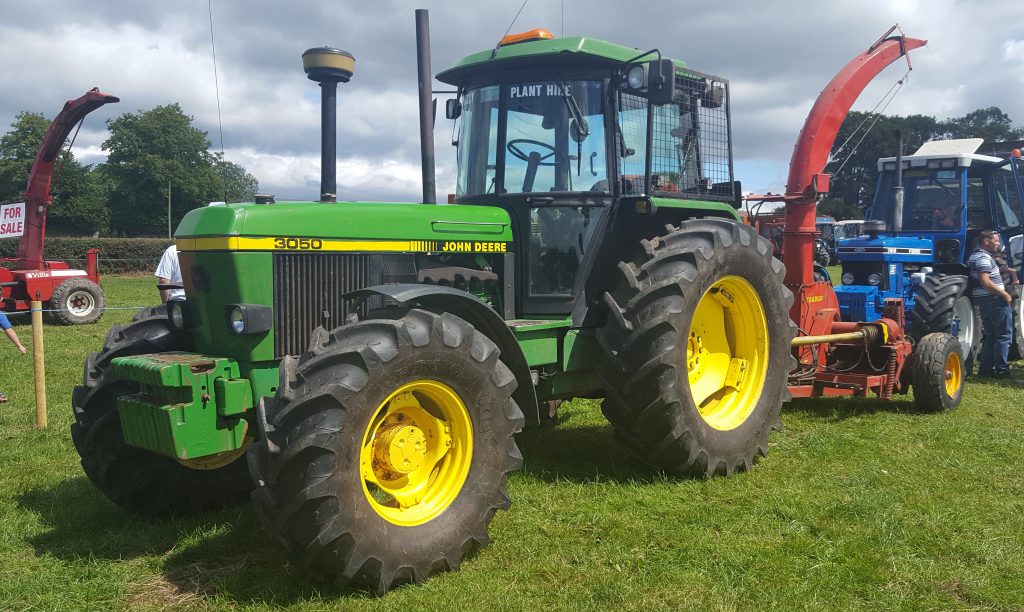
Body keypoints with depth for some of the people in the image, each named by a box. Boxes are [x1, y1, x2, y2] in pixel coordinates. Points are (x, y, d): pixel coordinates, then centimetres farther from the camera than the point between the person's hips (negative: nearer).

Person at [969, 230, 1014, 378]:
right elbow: (985, 281, -27)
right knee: (1004, 335, -3)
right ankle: (1001, 369, -3)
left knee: (990, 335, 15)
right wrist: (1005, 294, -22)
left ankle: (985, 368, 14)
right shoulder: (984, 257, -17)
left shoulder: (975, 255, 15)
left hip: (983, 302, 10)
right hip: (995, 300, -10)